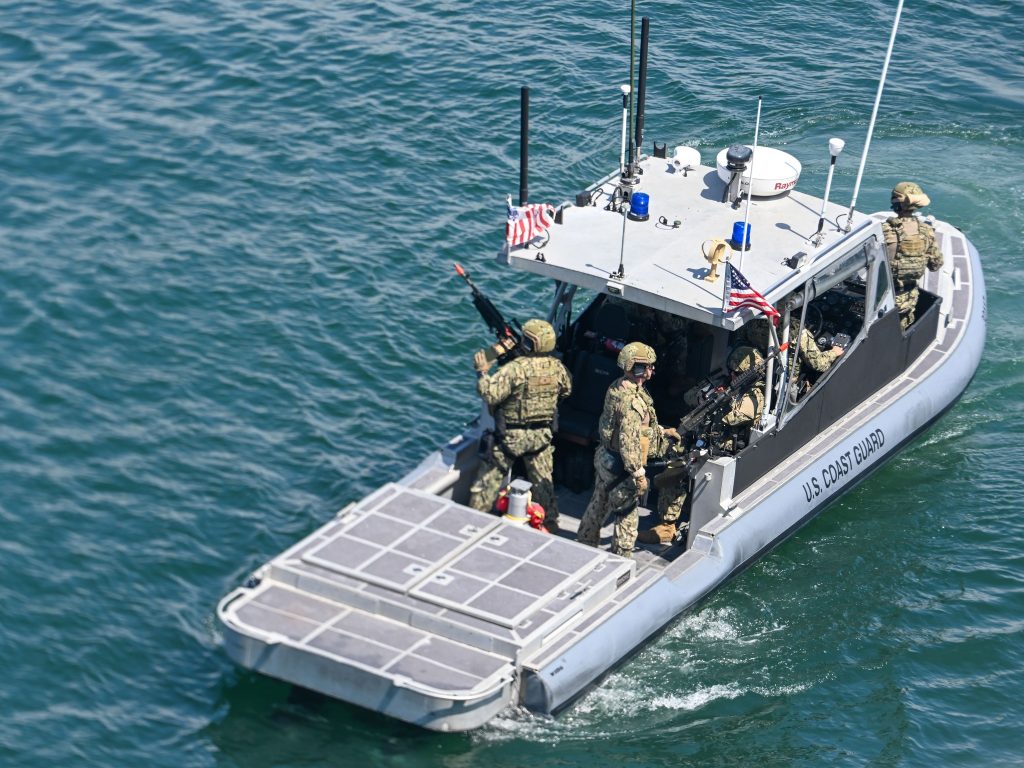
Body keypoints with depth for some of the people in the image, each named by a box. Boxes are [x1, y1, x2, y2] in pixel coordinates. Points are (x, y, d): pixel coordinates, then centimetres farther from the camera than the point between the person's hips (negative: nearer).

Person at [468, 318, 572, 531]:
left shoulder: (515, 368, -25)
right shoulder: (556, 367, -6)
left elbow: (490, 394, -28)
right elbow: (566, 390, 13)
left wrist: (482, 372, -14)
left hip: (511, 435, -4)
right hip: (542, 434, 4)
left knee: (490, 476, 9)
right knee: (543, 481, 15)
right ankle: (550, 523, 23)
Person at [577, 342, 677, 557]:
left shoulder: (617, 388, 2)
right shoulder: (632, 401, -29)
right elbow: (629, 441, -30)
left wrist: (662, 432, 22)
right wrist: (639, 474, -23)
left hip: (605, 458, 9)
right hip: (621, 466, -9)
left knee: (599, 504, 25)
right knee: (627, 514, 6)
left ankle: (585, 543, 39)